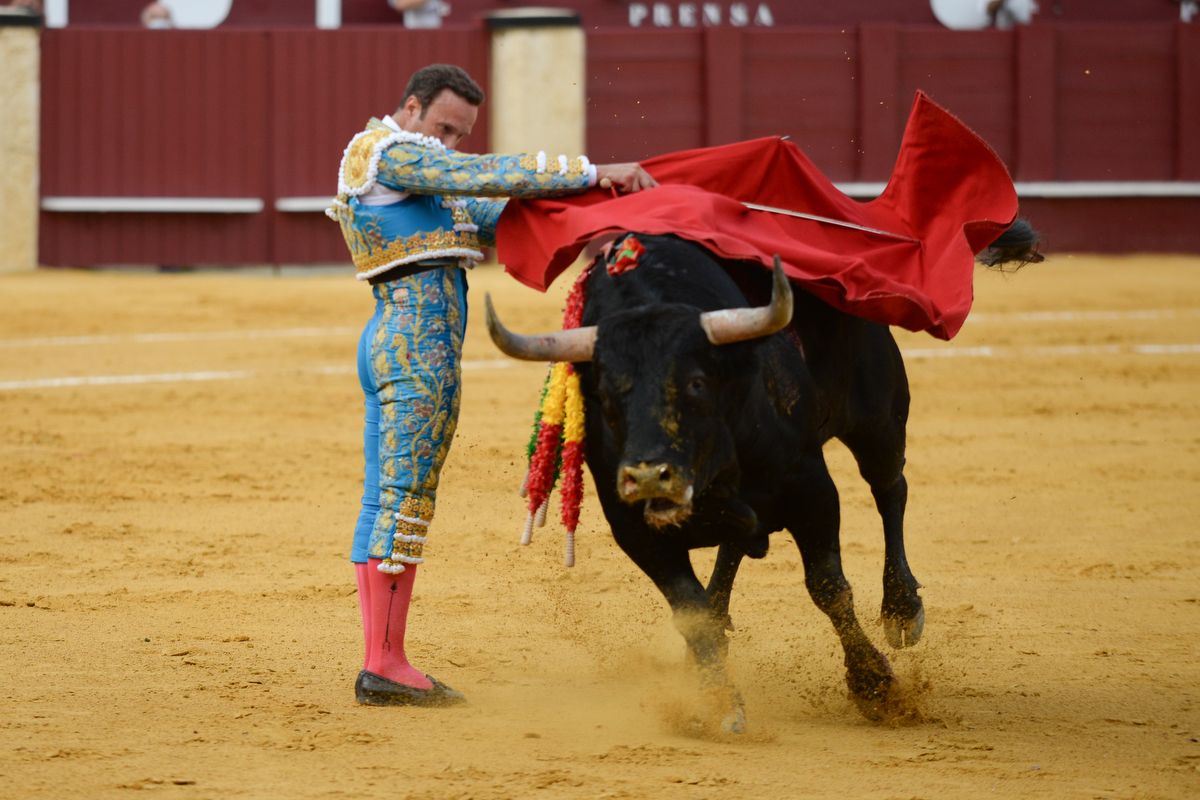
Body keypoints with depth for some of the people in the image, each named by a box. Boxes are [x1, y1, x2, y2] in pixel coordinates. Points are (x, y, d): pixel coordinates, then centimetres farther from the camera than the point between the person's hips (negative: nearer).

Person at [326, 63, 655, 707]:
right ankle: (385, 664, -10)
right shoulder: (392, 152, -6)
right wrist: (592, 173, -16)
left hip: (388, 340, 11)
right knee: (406, 501, -10)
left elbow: (487, 215, 21)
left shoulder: (419, 177, 24)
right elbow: (489, 175, -15)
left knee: (386, 502, 8)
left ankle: (379, 665, 10)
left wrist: (576, 192, 7)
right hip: (421, 338, -11)